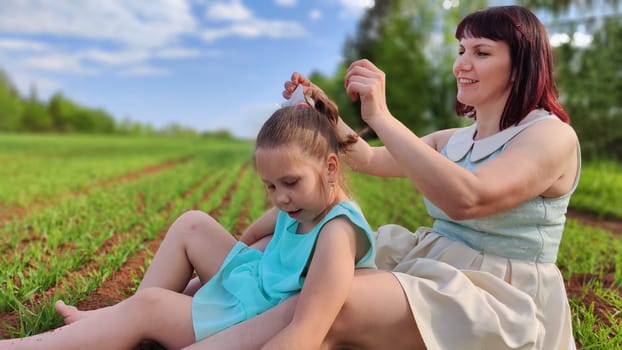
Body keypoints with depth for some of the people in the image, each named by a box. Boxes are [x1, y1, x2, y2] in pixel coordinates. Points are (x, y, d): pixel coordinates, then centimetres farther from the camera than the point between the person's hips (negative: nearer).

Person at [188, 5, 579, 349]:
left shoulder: (552, 135, -10)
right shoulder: (454, 140, 15)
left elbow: (466, 200, -27)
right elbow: (369, 159, 14)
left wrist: (381, 117, -27)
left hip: (500, 302, -8)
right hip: (434, 274, 8)